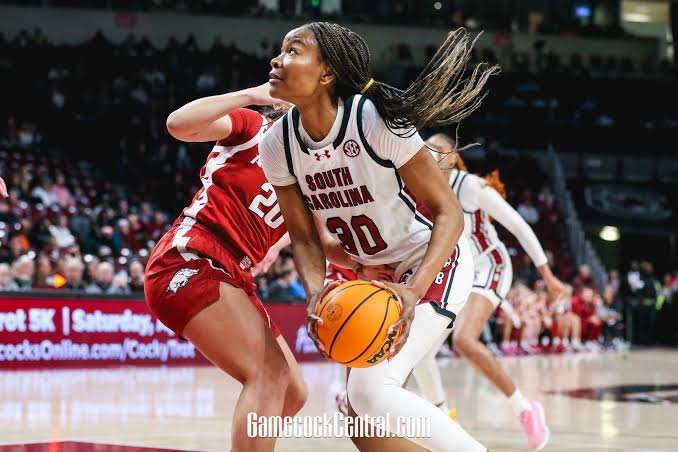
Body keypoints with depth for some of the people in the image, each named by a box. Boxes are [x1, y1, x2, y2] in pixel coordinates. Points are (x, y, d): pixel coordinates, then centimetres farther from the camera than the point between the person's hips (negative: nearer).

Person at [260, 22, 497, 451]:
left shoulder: (377, 121, -26)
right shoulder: (278, 144, -10)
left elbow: (448, 212, -22)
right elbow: (304, 236, -2)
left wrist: (413, 291, -36)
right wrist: (316, 294, -23)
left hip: (433, 263, -7)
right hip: (372, 273, 7)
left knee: (372, 390, -26)